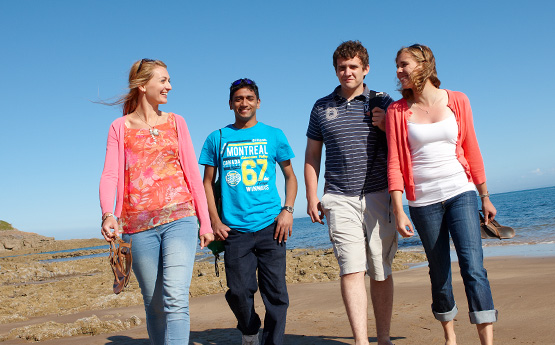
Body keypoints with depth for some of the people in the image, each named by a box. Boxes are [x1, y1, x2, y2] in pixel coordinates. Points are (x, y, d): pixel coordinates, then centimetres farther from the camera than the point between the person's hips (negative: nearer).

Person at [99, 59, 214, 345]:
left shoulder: (176, 122, 12)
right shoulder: (120, 127, 9)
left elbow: (193, 173, 11)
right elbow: (110, 175, -1)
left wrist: (205, 221, 8)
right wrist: (107, 214, -20)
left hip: (179, 217, 0)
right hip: (139, 225, 1)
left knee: (176, 299, -17)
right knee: (154, 304, 9)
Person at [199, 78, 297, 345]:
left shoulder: (274, 136, 10)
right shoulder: (217, 139, 10)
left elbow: (290, 176, 15)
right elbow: (208, 182, 12)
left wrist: (287, 210, 0)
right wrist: (214, 220, 1)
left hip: (269, 226, 0)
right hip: (234, 229, 0)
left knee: (276, 292, -2)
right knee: (239, 292, 1)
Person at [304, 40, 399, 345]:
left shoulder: (383, 103, 9)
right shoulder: (322, 107, 13)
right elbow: (312, 156, 16)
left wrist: (386, 126, -7)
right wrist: (312, 198, 9)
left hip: (379, 196, 0)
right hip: (340, 199, 0)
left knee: (381, 272, 4)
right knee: (351, 268, -10)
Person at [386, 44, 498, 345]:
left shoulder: (457, 101, 3)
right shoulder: (397, 111, 0)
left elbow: (472, 151, 9)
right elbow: (395, 163, -3)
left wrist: (485, 197, 13)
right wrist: (398, 212, -9)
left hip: (460, 192, 0)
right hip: (423, 201, 0)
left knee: (473, 266, -12)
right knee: (439, 272, 10)